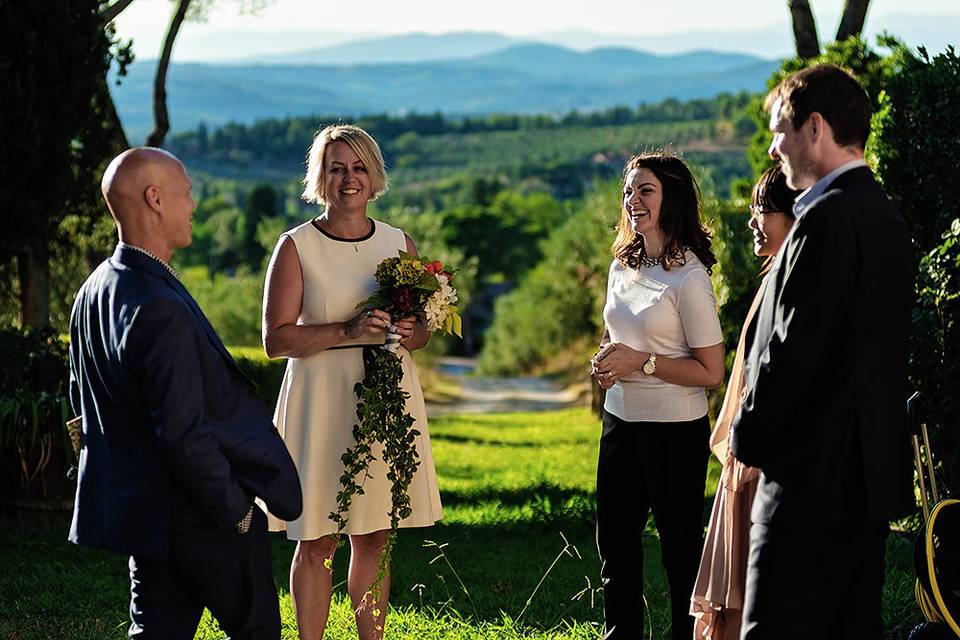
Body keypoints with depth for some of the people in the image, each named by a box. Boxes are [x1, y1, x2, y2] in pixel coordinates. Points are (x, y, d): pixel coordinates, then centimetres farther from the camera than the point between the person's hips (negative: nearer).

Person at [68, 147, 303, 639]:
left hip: (138, 506, 9)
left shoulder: (94, 291, 4)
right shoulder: (161, 311, -28)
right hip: (199, 517, -9)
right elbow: (183, 432, -28)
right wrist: (235, 508, -15)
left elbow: (81, 395, 16)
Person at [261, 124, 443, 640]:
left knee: (374, 538, 7)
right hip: (320, 399, -3)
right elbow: (275, 339, -8)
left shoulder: (399, 243, 9)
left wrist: (407, 333, -8)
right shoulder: (296, 246, -3)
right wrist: (347, 332, -19)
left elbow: (423, 331, 16)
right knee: (316, 539, 0)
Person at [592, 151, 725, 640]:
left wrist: (640, 362, -18)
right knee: (614, 540, 15)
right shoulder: (623, 266, 8)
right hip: (620, 420, 8)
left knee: (679, 544, 4)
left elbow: (710, 371, -15)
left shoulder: (689, 276, -14)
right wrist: (606, 361, 1)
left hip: (675, 430, -8)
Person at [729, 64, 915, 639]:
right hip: (871, 473, 10)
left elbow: (794, 349, -19)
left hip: (813, 475, -10)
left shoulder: (826, 219, -16)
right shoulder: (885, 217, 14)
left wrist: (746, 437, -6)